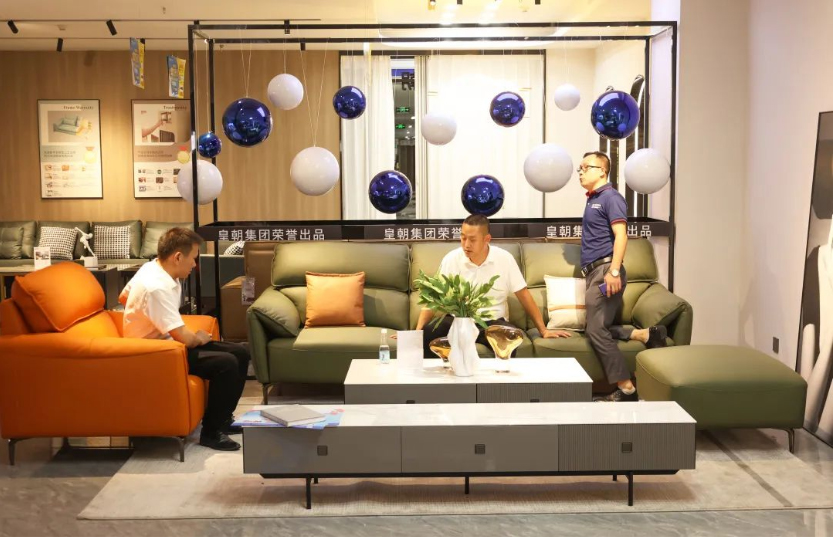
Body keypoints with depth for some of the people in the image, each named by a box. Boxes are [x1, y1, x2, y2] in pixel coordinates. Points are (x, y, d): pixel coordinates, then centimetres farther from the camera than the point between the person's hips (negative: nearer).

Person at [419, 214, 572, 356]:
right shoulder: (451, 259, -2)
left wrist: (543, 330, 2)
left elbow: (524, 295, 4)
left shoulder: (504, 259, -2)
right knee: (425, 334, -31)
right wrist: (418, 330, -16)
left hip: (493, 322, 0)